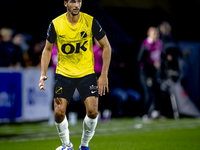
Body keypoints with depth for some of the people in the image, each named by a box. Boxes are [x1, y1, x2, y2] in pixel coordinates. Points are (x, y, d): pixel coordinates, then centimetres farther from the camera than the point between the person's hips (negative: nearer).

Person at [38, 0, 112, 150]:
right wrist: (43, 74, -7)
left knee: (92, 112, -12)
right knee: (59, 113, -7)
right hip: (64, 74, 1)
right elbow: (47, 49, 6)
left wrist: (104, 75, -6)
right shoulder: (56, 24, -8)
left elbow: (106, 46, -1)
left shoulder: (90, 21, -10)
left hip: (87, 73, 0)